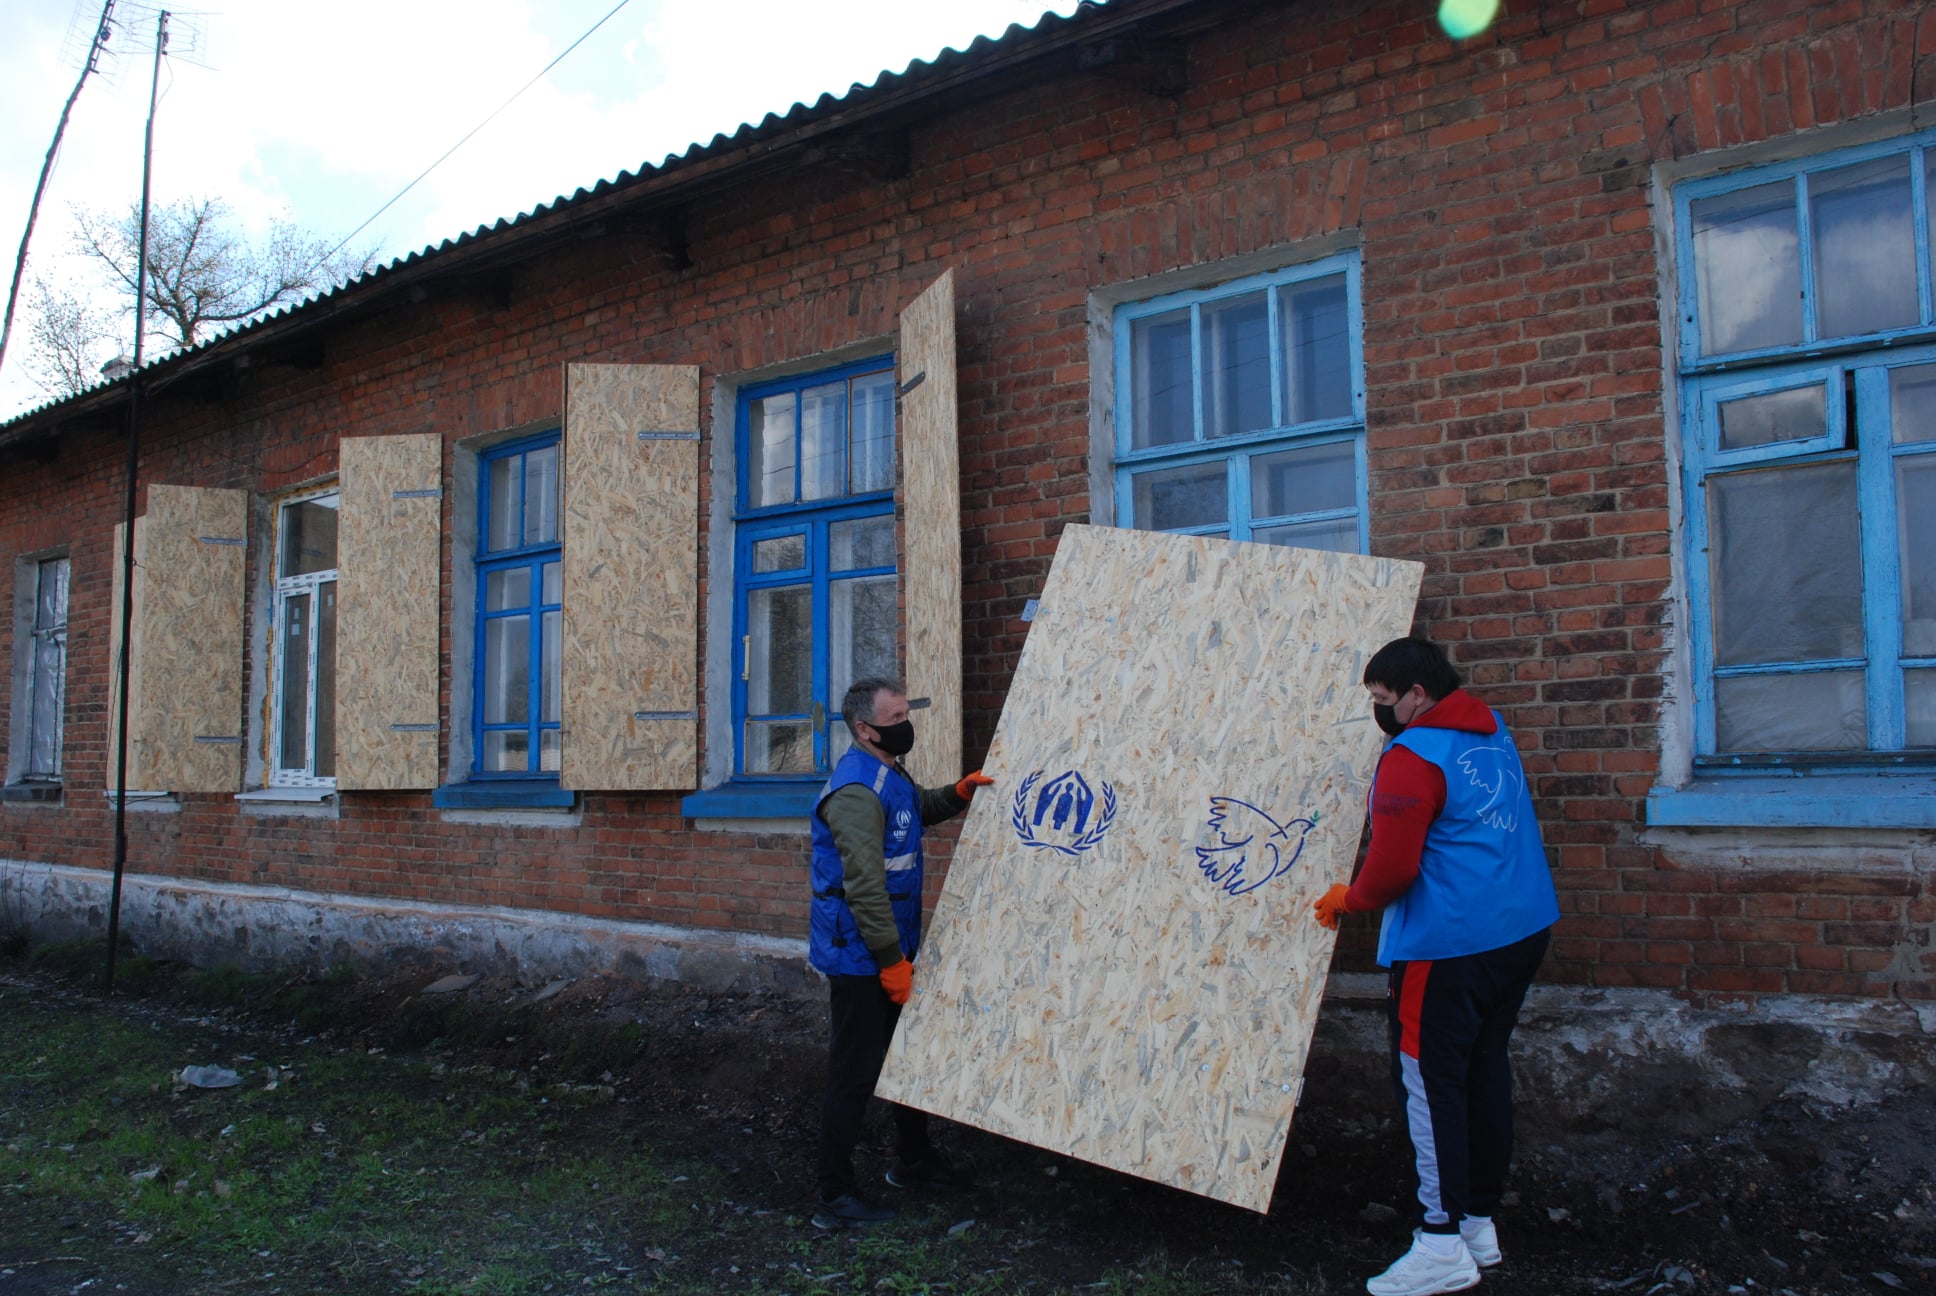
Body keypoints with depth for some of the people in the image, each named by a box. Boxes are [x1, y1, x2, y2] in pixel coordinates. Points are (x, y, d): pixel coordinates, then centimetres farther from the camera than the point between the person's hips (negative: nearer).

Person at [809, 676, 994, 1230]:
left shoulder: (889, 775, 10)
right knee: (855, 1072, -1)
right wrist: (891, 960, -23)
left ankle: (913, 1159, 39)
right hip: (860, 956, -10)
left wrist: (958, 793, 12)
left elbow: (920, 807, 33)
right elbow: (864, 885, -26)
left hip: (892, 949, 10)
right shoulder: (857, 790, -23)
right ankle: (835, 1197, 10)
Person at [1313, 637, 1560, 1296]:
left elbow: (1391, 867, -20)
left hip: (1449, 945, -9)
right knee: (1485, 1069, 15)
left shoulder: (1413, 756, -16)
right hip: (1523, 928, 9)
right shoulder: (1491, 730, 11)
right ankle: (1479, 1222, 25)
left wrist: (1347, 899, -1)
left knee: (1429, 1081, -1)